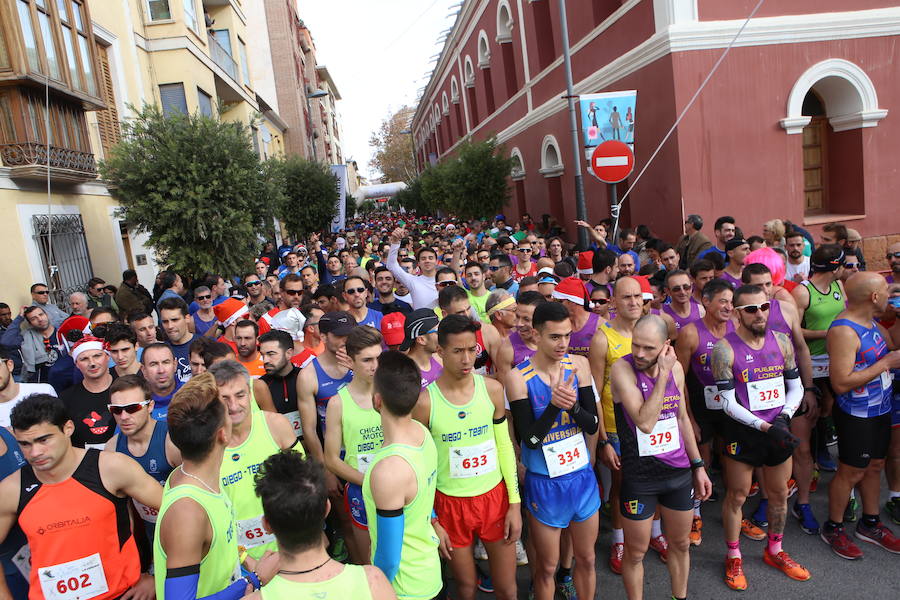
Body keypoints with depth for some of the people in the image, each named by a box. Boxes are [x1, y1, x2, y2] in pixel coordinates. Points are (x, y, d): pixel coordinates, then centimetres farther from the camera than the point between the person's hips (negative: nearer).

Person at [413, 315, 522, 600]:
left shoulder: (492, 389, -7)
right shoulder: (425, 402, -16)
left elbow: (504, 446, 2)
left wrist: (515, 504, 2)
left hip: (495, 497, 2)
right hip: (450, 503, -2)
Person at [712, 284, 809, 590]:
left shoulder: (781, 341, 0)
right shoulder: (725, 349, -15)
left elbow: (796, 387, 7)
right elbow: (728, 403, -14)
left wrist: (784, 417, -9)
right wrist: (764, 427, -21)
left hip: (778, 430, 5)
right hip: (742, 432, -5)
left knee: (779, 493, 18)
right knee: (737, 495, 7)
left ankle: (774, 551, 40)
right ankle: (734, 558, 26)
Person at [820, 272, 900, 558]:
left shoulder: (870, 321, 4)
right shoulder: (844, 330, -27)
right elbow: (841, 383, -29)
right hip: (856, 415, -9)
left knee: (875, 466, 20)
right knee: (851, 472, 4)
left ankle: (870, 524, 38)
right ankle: (833, 529, 23)